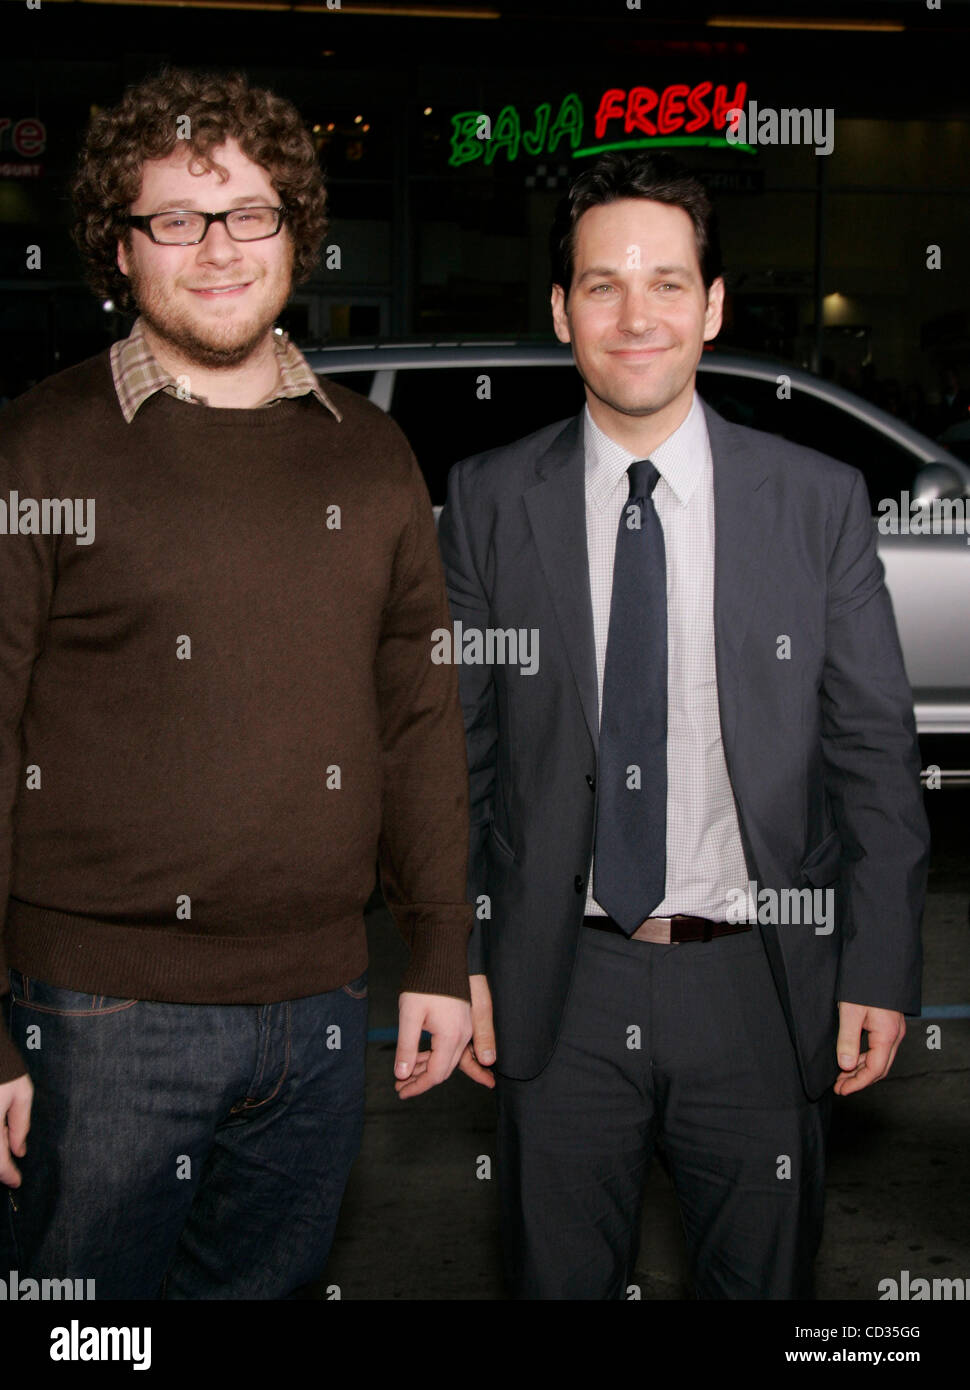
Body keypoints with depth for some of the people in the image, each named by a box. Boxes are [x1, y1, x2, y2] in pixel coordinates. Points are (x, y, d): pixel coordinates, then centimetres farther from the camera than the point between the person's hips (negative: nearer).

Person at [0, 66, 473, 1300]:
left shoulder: (369, 454, 8)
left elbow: (420, 720, 11)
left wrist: (441, 957, 8)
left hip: (320, 1011, 4)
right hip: (104, 1012, -4)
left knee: (272, 1281, 18)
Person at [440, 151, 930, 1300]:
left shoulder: (819, 501, -2)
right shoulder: (487, 502, -1)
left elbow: (875, 751, 0)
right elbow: (452, 747, 2)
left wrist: (881, 970, -3)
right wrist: (455, 955, -1)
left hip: (758, 987, 0)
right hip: (557, 989, 0)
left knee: (764, 1282, 16)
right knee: (559, 1281, 16)